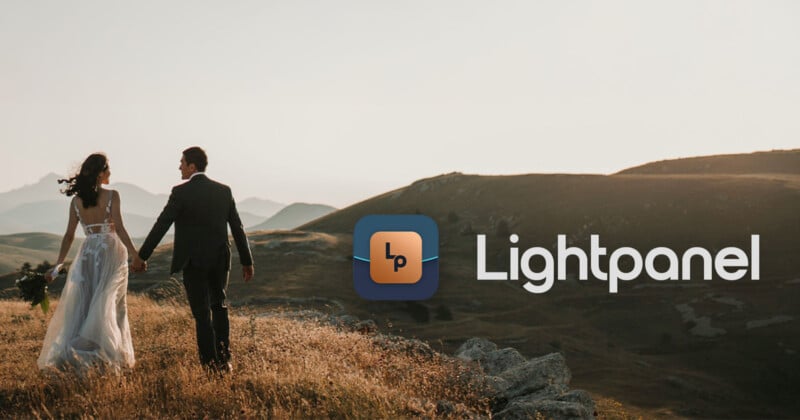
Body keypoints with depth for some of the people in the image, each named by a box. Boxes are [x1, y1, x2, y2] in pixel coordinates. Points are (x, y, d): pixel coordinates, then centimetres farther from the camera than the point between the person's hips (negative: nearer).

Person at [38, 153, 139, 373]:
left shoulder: (76, 201, 4)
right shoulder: (112, 196, -7)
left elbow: (69, 236, 5)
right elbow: (119, 228, -14)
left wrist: (57, 265, 11)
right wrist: (135, 255, -12)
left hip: (87, 253, 3)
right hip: (111, 251, -3)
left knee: (81, 304, 10)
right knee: (109, 305, 4)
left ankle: (67, 352, 5)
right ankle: (108, 354, 3)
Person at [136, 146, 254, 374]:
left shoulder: (181, 192, -10)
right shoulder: (224, 191, 3)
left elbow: (160, 226, -10)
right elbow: (237, 228, 4)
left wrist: (142, 256, -2)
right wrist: (247, 261, 10)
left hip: (194, 261, -4)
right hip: (220, 259, 4)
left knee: (202, 314, 3)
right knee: (219, 307, 22)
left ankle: (211, 364, 3)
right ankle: (224, 359, 19)